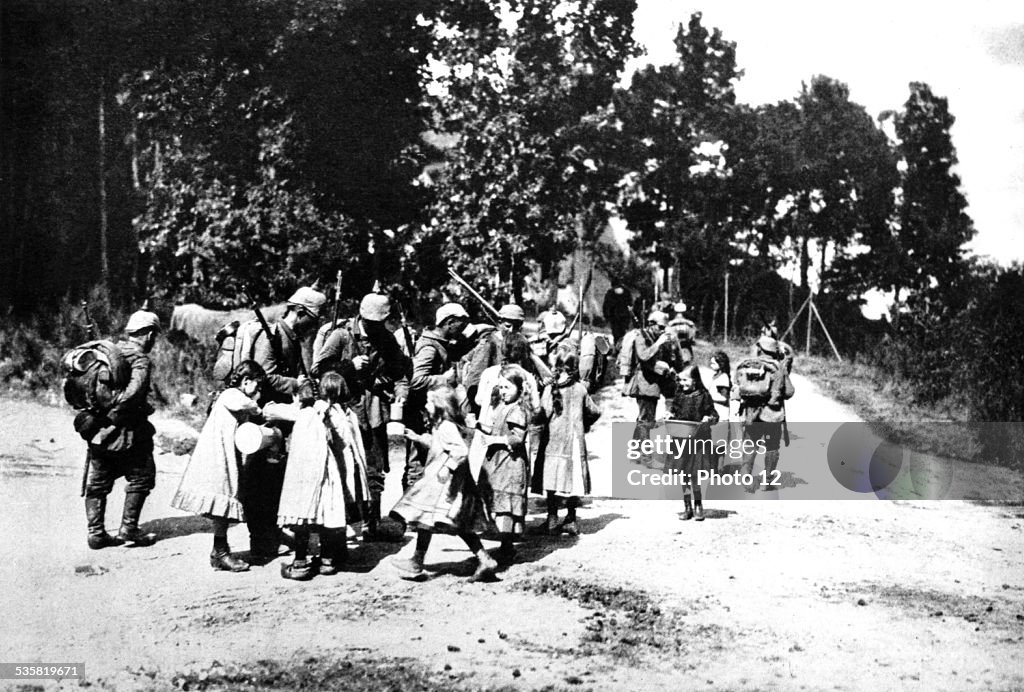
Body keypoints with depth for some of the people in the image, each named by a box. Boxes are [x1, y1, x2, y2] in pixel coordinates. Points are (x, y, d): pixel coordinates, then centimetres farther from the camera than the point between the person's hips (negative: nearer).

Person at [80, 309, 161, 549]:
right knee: (141, 477, 9)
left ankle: (96, 532, 17)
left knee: (97, 482, 14)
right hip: (126, 431, -7)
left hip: (97, 430, 7)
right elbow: (133, 392, -30)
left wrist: (99, 415, 11)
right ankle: (128, 528, 8)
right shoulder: (141, 360, -14)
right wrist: (113, 417, -19)